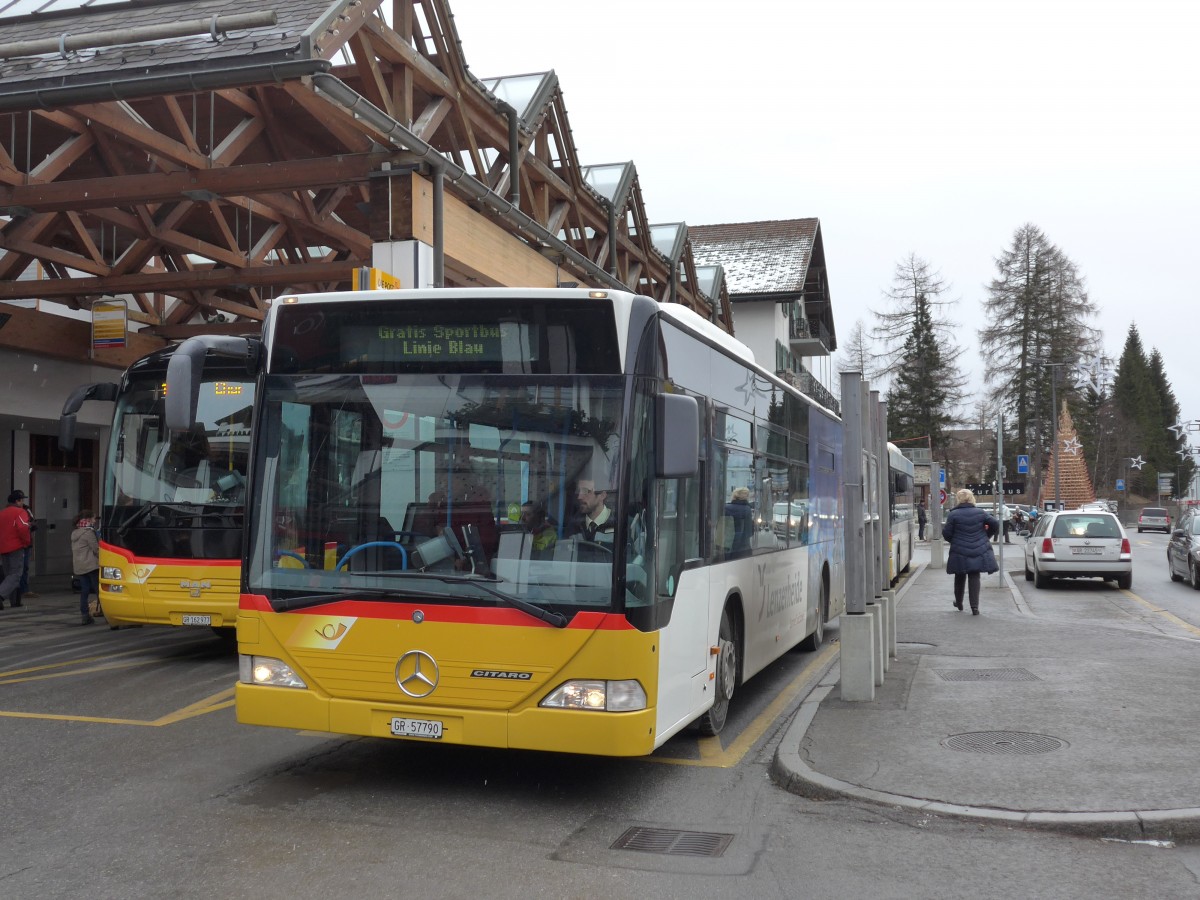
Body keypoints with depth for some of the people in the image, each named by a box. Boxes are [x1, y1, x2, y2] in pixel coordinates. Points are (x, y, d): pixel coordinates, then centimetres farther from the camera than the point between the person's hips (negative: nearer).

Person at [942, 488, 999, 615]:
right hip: (979, 551, 1)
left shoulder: (953, 514, -8)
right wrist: (987, 535, 15)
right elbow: (995, 524, -2)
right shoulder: (981, 513, 0)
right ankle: (974, 606, -5)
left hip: (959, 552, -1)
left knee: (960, 577, 16)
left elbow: (946, 534, -8)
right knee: (974, 577, 3)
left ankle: (958, 602, 31)